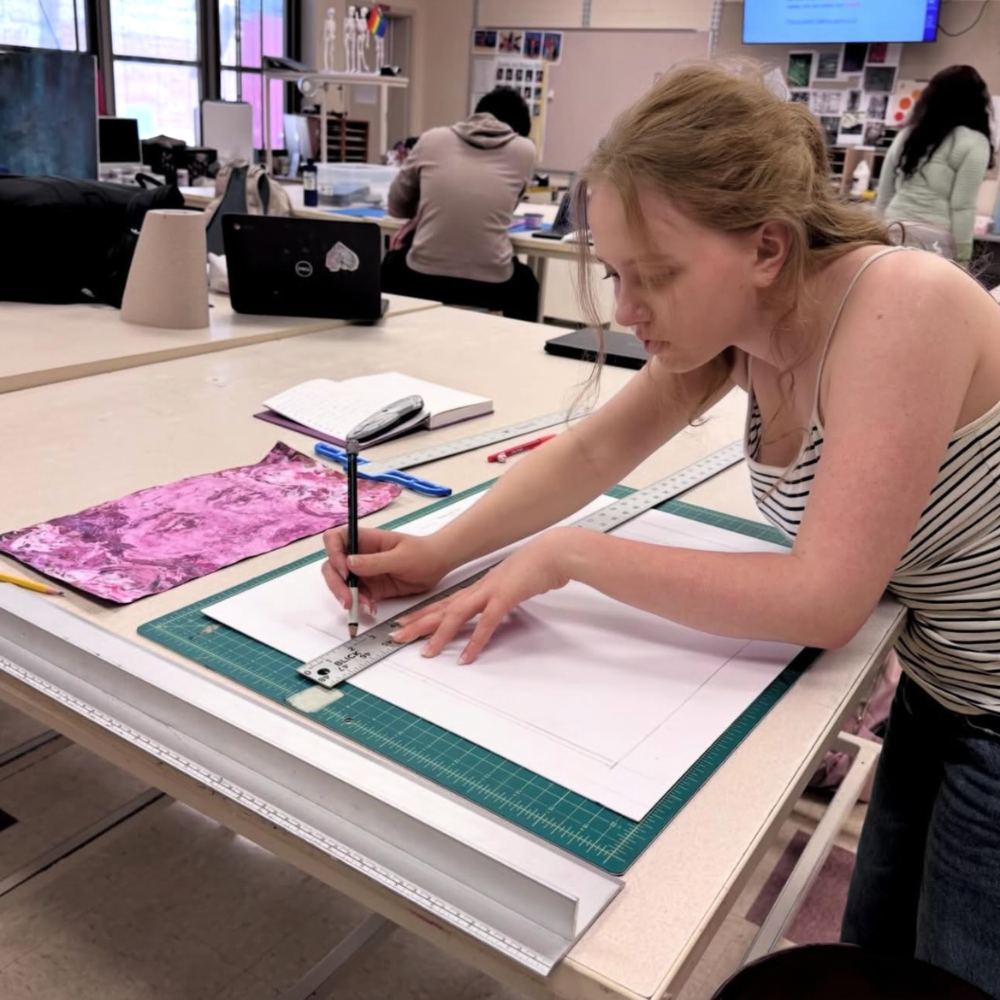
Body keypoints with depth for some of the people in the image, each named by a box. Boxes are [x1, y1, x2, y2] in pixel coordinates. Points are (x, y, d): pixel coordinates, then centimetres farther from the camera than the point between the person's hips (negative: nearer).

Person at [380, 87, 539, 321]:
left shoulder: (432, 139, 5)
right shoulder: (525, 150, 6)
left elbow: (396, 207, 17)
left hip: (423, 278, 1)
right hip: (490, 284, 0)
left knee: (392, 265, 37)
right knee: (525, 283, 36)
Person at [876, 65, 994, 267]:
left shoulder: (907, 133, 15)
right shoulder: (973, 142, -2)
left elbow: (884, 196, 17)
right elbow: (963, 207, -7)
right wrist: (962, 259, -3)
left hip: (894, 234, 6)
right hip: (934, 240, -6)